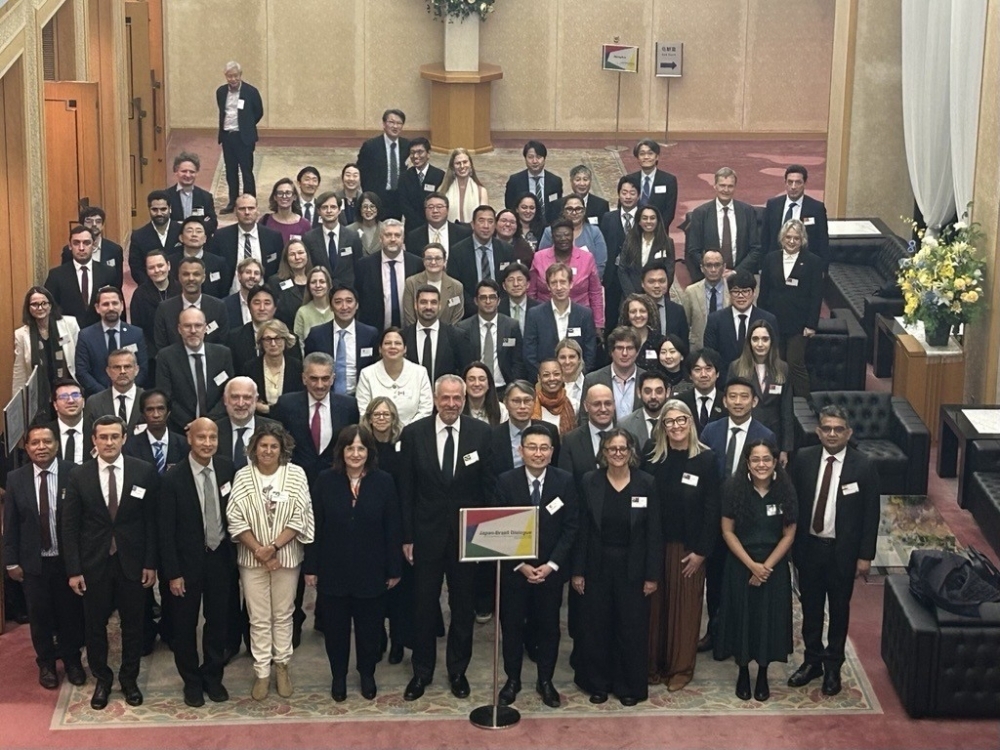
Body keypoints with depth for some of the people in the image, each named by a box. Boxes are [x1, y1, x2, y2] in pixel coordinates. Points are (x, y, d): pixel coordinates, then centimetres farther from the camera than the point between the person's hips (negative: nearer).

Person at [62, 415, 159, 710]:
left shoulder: (145, 473, -4)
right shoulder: (78, 476, -3)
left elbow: (152, 521, -1)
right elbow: (70, 527, -2)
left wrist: (151, 563, -4)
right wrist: (73, 570, -6)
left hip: (132, 562, 0)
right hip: (93, 564, 0)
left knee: (133, 625, 11)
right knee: (95, 625, 10)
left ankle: (129, 679, 28)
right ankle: (102, 680, 28)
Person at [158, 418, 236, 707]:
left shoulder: (227, 469, -5)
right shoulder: (174, 478, -16)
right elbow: (166, 530, -12)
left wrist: (234, 554, 3)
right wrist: (173, 573, -12)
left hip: (221, 557, 3)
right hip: (188, 561, -3)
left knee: (218, 620, 13)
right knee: (185, 624, 10)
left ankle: (213, 676, 31)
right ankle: (192, 681, 27)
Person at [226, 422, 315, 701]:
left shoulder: (296, 474, -5)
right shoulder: (243, 476, -4)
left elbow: (300, 517, -9)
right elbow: (235, 519, -7)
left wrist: (273, 547, -16)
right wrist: (258, 550, -14)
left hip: (286, 556, 0)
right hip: (252, 558, 0)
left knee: (283, 614, 12)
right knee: (259, 618, 6)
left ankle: (282, 665, 27)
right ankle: (262, 672, 16)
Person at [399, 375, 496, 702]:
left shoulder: (481, 433, -4)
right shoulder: (414, 433, -5)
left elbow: (488, 486, -1)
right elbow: (406, 489, -1)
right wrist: (406, 536, -2)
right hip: (427, 532, 0)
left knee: (464, 606, 12)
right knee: (424, 605, 9)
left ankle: (458, 670, 28)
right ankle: (422, 671, 25)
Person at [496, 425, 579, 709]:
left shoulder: (565, 481, -5)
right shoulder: (506, 481, -7)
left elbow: (570, 527, -4)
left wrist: (551, 565, -11)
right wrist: (521, 566, -12)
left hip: (551, 569, 0)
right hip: (514, 568, 0)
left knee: (548, 625, 9)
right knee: (512, 624, 8)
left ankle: (545, 681, 23)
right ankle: (512, 679, 23)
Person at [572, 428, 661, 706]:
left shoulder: (646, 484, -5)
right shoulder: (590, 482, -3)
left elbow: (654, 533, -3)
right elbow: (582, 530, 0)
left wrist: (652, 575, -5)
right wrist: (578, 571, -2)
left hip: (633, 568, -1)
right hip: (598, 567, 1)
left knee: (632, 629, 6)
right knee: (597, 628, 9)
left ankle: (630, 686, 20)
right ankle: (598, 683, 24)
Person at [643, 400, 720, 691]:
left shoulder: (705, 459, -6)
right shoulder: (651, 455, -1)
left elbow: (712, 508, -6)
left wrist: (702, 551, -8)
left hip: (688, 546, -2)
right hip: (654, 544, 2)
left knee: (684, 606, 7)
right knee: (655, 605, 9)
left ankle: (681, 667, 19)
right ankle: (654, 664, 21)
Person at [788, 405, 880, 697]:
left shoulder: (863, 466, -12)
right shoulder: (803, 459, -4)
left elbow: (871, 514, -7)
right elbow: (793, 501, 2)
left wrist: (865, 555, -7)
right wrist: (792, 543, 1)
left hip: (843, 551, -2)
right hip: (808, 547, 2)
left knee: (839, 609, 11)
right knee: (810, 607, 14)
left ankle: (833, 666, 26)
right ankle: (812, 660, 30)